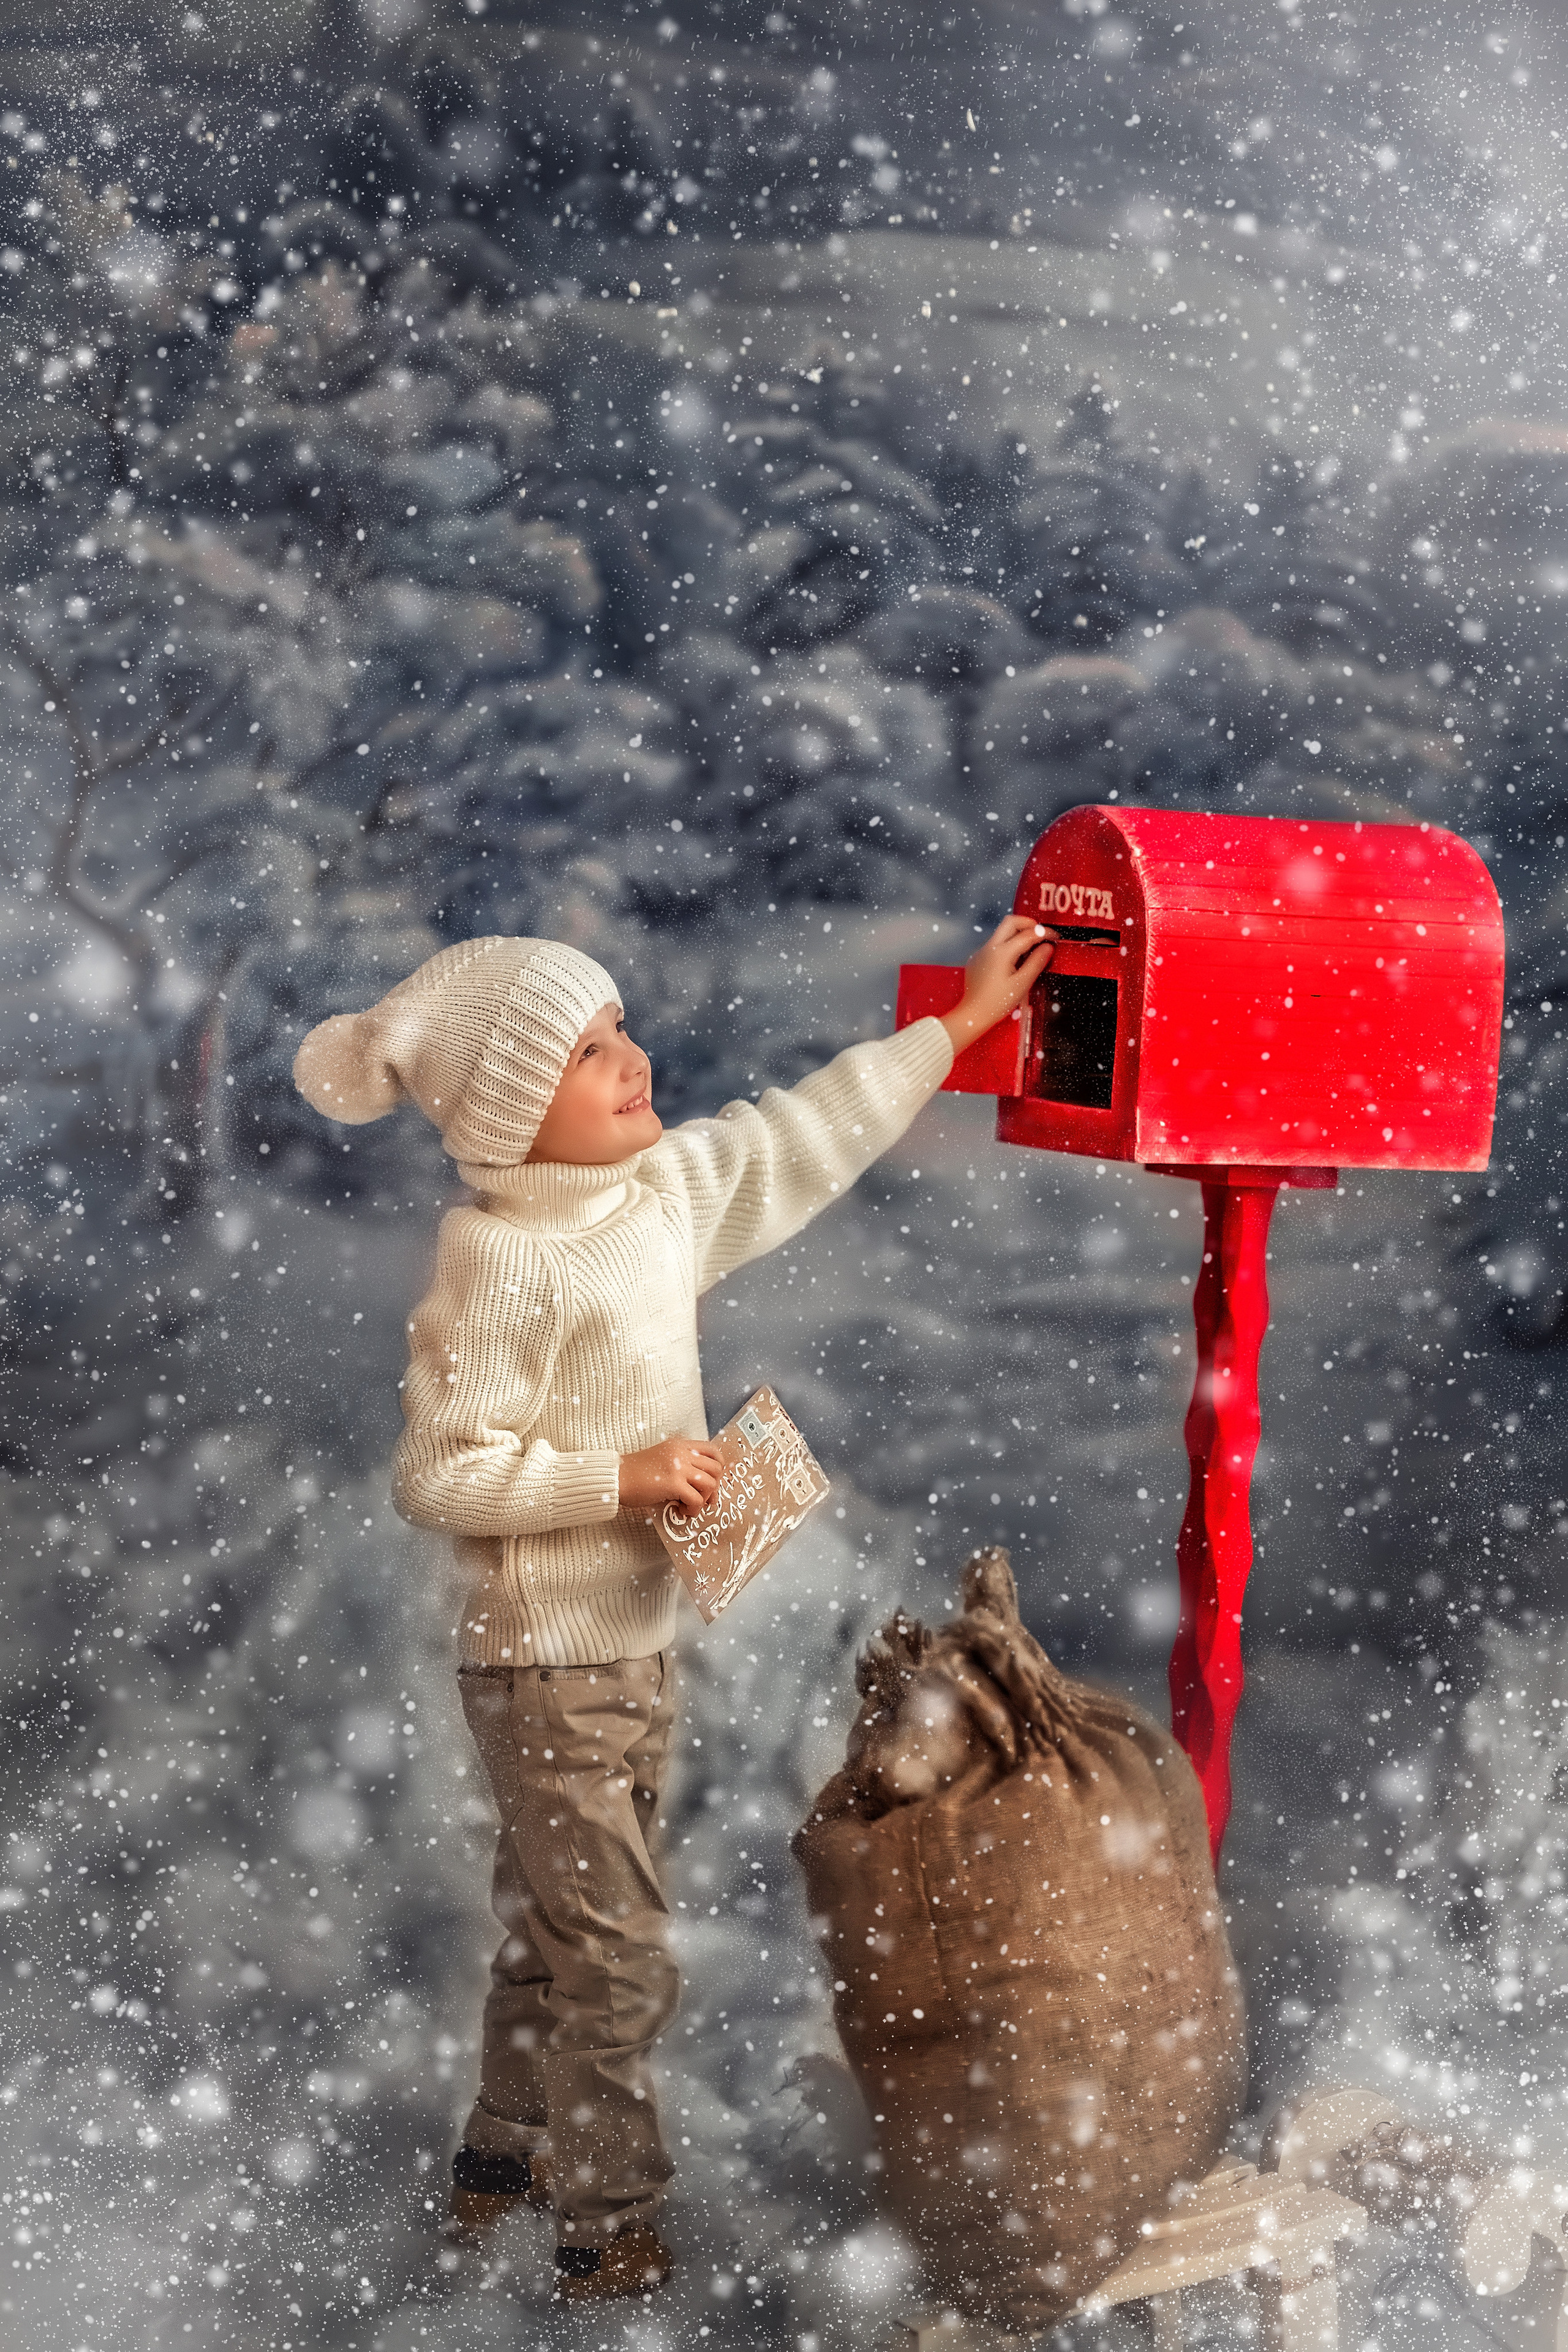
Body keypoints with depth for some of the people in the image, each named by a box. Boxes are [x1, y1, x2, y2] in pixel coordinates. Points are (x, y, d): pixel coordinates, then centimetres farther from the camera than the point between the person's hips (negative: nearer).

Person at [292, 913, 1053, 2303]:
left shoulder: (666, 1188, 1)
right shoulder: (503, 1262, -23)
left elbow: (808, 1135, 12)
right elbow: (438, 1475, -22)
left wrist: (960, 1024, 15)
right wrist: (623, 1474, -24)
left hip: (635, 1644, 8)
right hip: (547, 1668, -8)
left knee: (554, 1927, 23)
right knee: (617, 1959, 2)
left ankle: (503, 2163, 42)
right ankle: (610, 2237, 19)